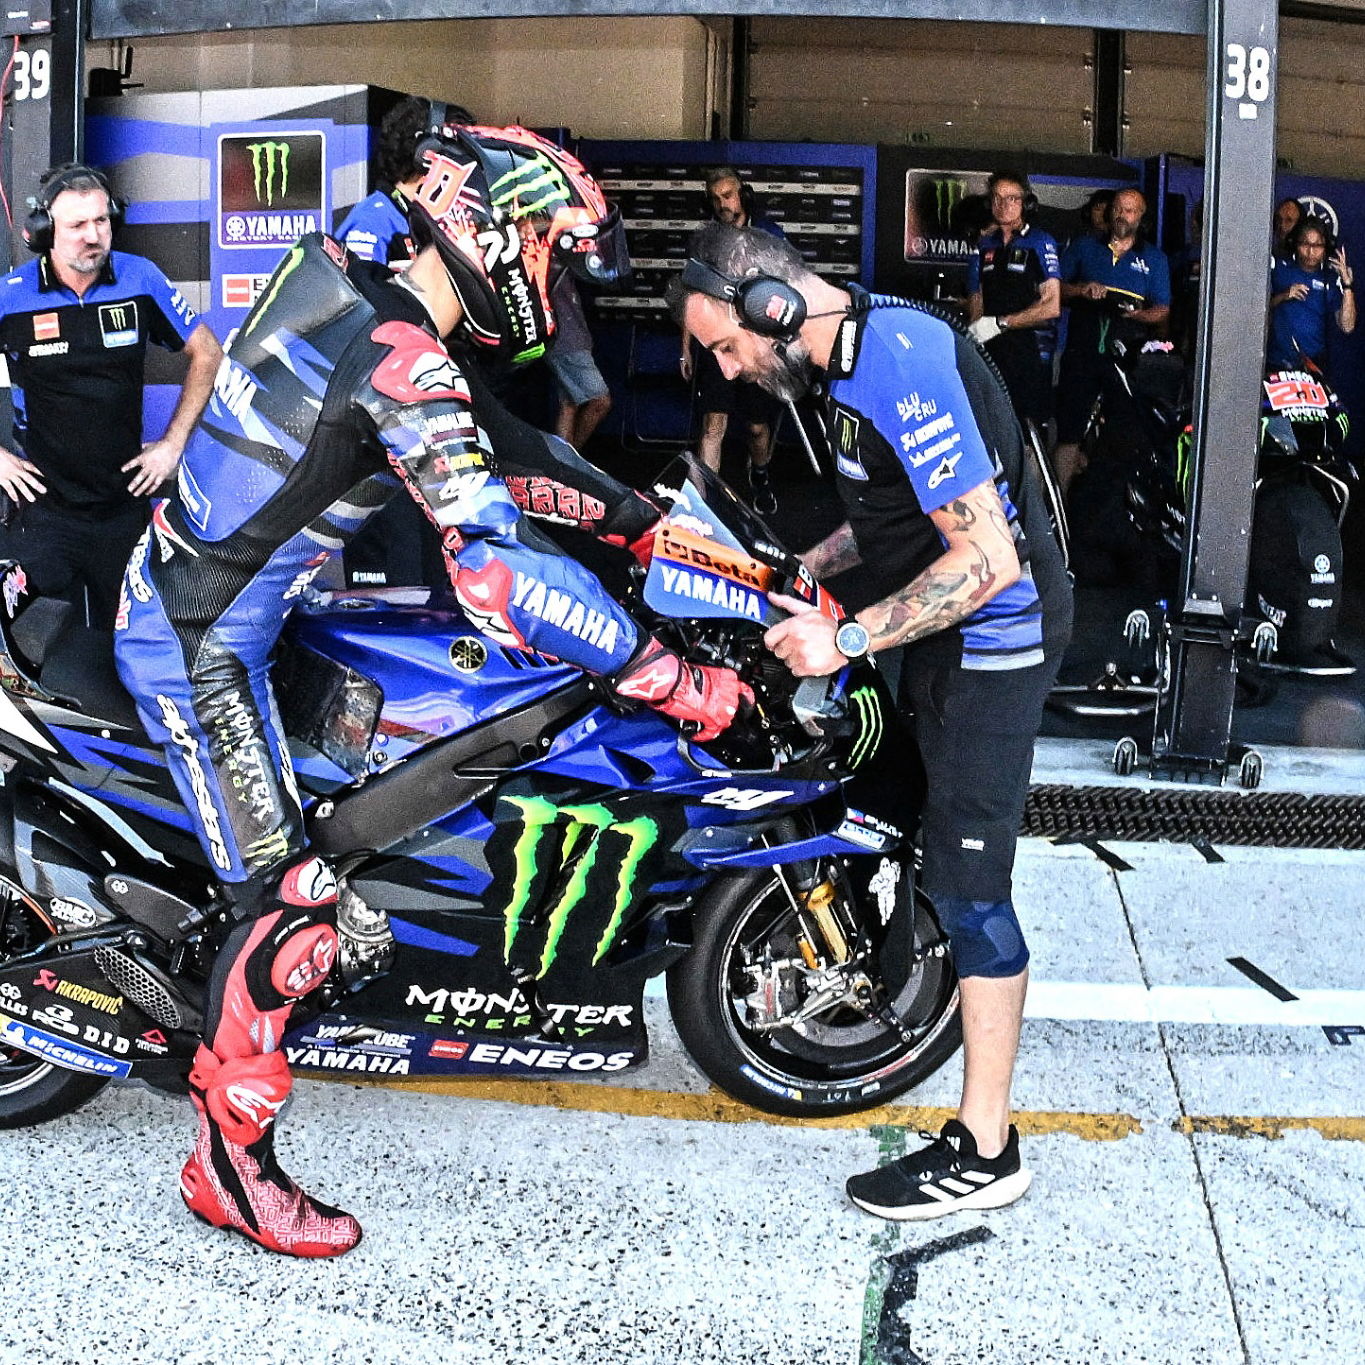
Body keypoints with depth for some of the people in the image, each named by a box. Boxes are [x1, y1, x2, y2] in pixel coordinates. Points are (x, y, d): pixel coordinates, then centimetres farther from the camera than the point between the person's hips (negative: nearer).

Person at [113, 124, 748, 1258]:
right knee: (290, 899, -7)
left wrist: (639, 516, 11)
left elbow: (500, 444, 15)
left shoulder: (367, 297, 5)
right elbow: (499, 572, -35)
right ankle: (228, 1164, 8)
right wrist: (671, 679, -30)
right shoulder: (403, 362, -26)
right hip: (204, 642, -10)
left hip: (185, 588, 10)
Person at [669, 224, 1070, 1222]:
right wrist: (809, 568, 6)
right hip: (947, 630, 11)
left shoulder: (901, 368, -26)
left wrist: (847, 640, -26)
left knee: (968, 883, -8)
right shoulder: (854, 347, 6)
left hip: (994, 632, -10)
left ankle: (985, 1149, 1)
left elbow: (986, 558, -29)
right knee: (913, 827, 23)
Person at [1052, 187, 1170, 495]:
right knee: (1069, 429, -6)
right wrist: (1082, 290, -8)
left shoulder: (1154, 258, 14)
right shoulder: (1084, 247, 16)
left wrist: (1139, 314, -12)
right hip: (1082, 352, 0)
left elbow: (1163, 310, 10)